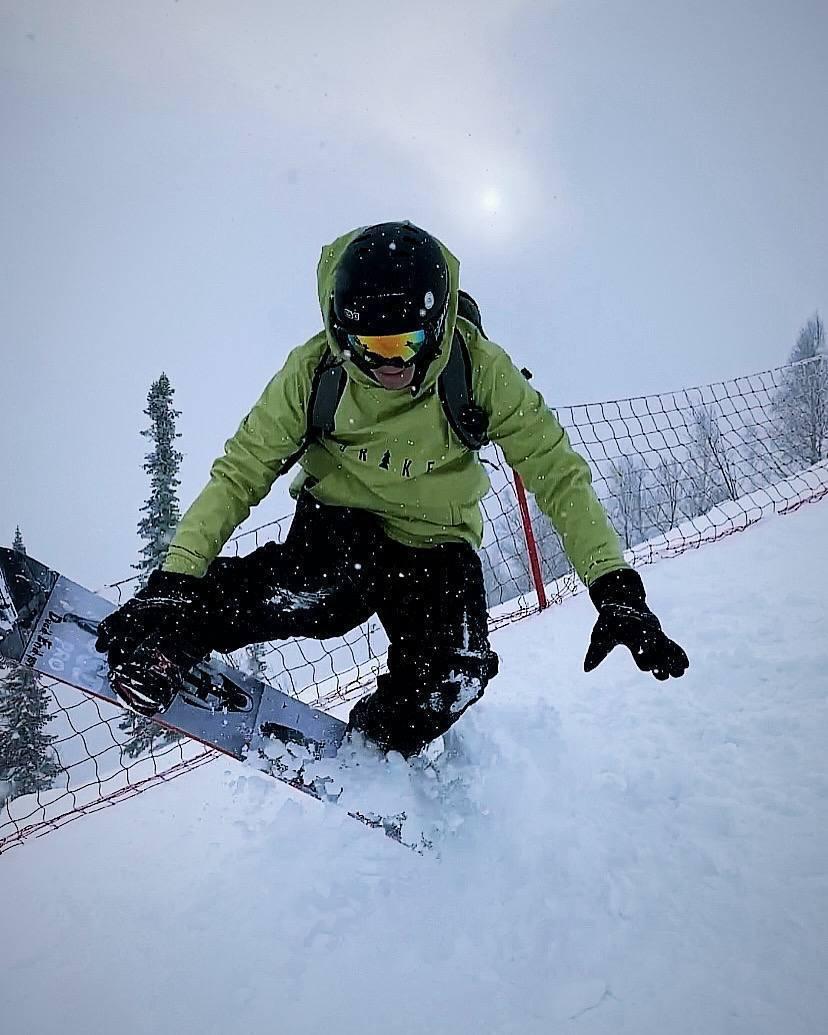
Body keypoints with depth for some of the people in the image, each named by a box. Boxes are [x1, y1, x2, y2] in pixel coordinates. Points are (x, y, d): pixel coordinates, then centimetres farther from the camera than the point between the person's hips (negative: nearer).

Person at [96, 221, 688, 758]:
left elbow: (556, 472, -19)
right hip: (340, 521, -1)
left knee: (450, 681, -22)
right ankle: (179, 630, -11)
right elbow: (239, 474, -15)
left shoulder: (478, 365, -22)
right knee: (329, 592, -37)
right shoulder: (315, 370, -20)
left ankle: (369, 751, 12)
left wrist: (616, 589, -28)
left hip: (435, 542, 1)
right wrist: (173, 580, -26)